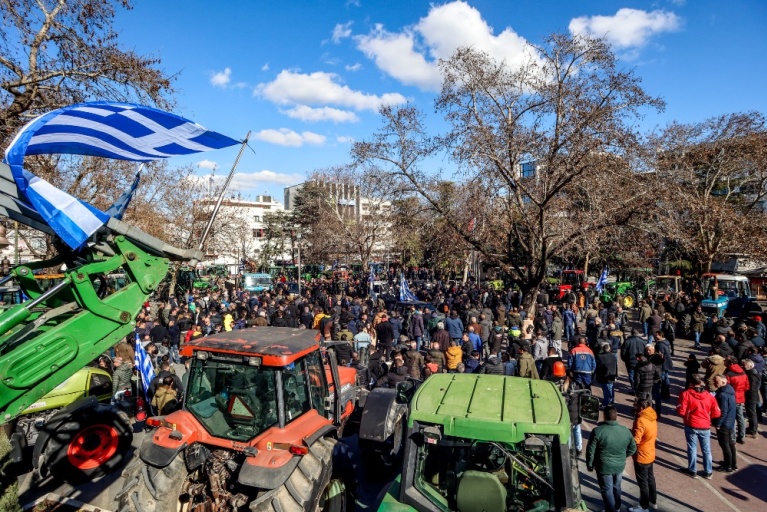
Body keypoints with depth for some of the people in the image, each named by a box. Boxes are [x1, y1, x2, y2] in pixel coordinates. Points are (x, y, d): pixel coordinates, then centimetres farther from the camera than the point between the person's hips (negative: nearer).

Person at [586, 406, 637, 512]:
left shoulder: (598, 431, -24)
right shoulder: (626, 431, -11)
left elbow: (591, 450, -18)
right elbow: (632, 449, 3)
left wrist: (589, 465, -1)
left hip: (604, 467, -5)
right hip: (620, 466, 5)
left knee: (607, 490, 14)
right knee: (617, 487, 27)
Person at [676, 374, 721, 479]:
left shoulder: (686, 394, -14)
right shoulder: (709, 396, -4)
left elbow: (681, 411, -16)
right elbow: (716, 413, 0)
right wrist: (708, 417, 18)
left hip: (691, 426, -2)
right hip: (705, 426, 3)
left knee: (692, 448, 11)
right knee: (706, 450, 16)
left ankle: (692, 471, 22)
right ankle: (708, 472, 27)